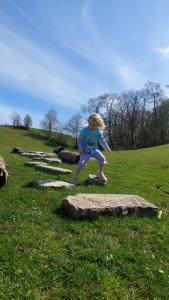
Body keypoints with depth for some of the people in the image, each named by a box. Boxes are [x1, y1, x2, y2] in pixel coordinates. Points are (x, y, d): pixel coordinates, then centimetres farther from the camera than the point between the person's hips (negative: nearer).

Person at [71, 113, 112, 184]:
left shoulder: (98, 132, -3)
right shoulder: (84, 130, -15)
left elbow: (102, 141, 10)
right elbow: (79, 140, -9)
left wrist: (107, 149, 13)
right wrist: (80, 149, -22)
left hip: (94, 150, 4)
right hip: (85, 151, -4)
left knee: (102, 158, -9)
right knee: (81, 163, -15)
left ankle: (100, 173, 13)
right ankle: (74, 177, 4)